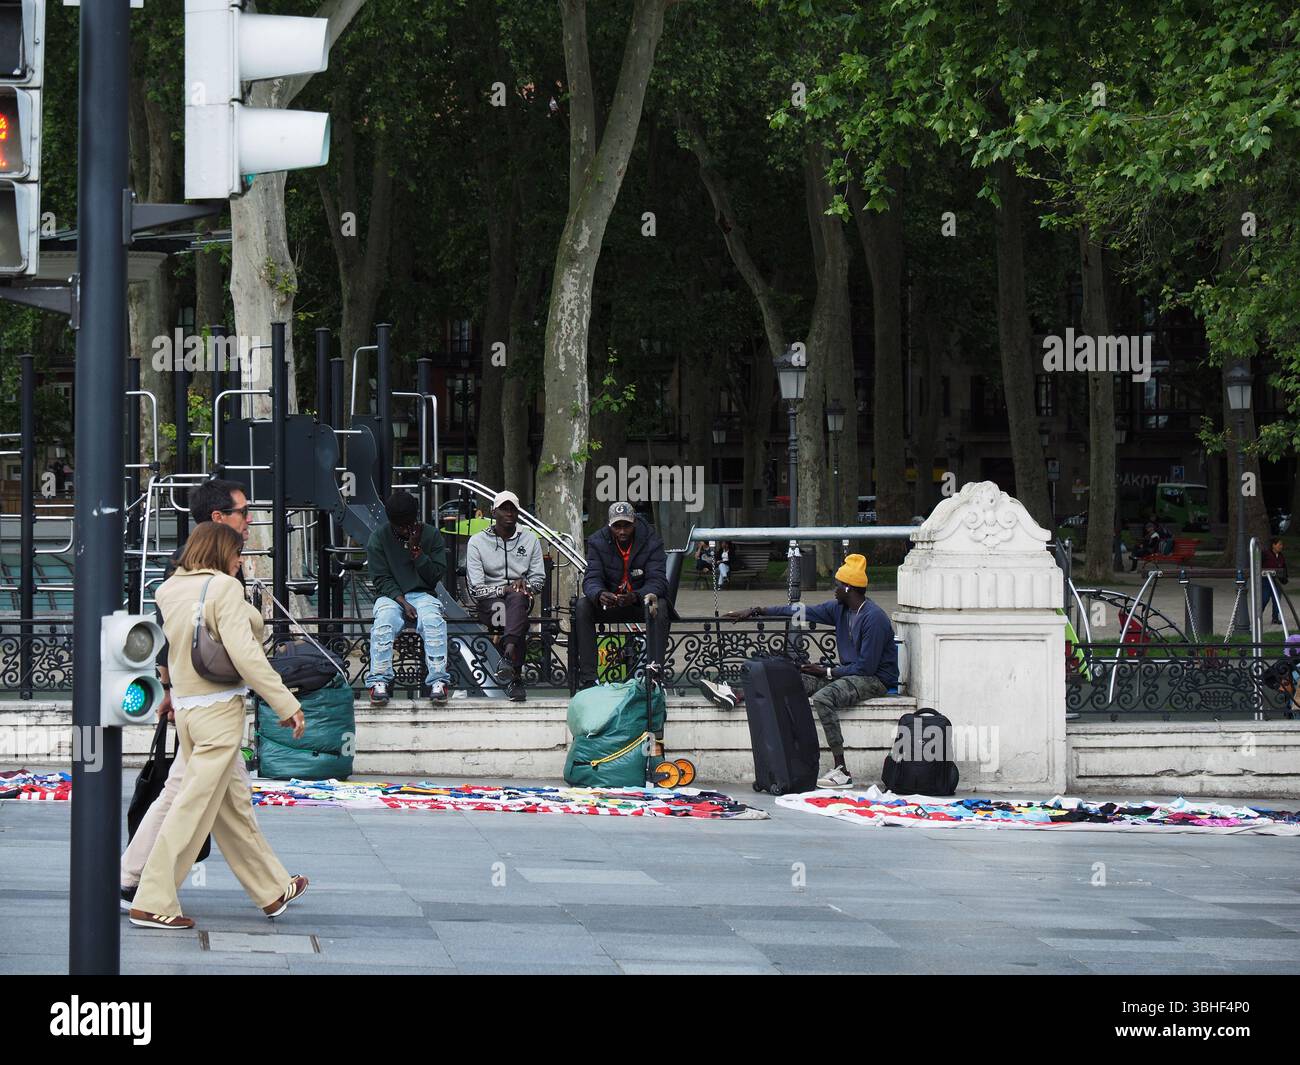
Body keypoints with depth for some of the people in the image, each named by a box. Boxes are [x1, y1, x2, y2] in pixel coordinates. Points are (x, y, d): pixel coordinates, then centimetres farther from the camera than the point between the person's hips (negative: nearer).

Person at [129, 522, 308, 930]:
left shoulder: (168, 590, 7)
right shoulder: (224, 587, -14)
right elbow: (244, 654, -20)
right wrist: (286, 705, -17)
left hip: (185, 708, 8)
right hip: (219, 709, -8)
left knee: (233, 805, 16)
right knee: (195, 809, -4)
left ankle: (273, 890, 27)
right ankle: (154, 903, -3)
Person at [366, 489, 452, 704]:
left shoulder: (431, 535, 3)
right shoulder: (378, 538, 0)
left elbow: (436, 575, -1)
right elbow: (381, 579, -4)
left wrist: (416, 550, -12)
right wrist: (403, 603, -16)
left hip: (422, 594, 0)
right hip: (390, 596, 0)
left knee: (433, 621, -33)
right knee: (383, 622, -34)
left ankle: (438, 681, -35)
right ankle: (379, 681, -35)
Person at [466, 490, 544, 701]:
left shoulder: (530, 539, 15)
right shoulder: (477, 542, 6)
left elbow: (539, 578, 12)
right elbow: (476, 588, -2)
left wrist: (524, 585, -11)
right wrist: (503, 589, -16)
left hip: (521, 598, 1)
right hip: (490, 601, -1)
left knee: (517, 598, -39)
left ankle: (508, 656, -55)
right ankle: (516, 676, -43)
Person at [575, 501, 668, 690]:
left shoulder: (651, 543, -11)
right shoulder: (598, 542, -7)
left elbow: (658, 580, -20)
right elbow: (591, 578, -16)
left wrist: (636, 596, -43)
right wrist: (599, 595, -43)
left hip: (640, 601, -1)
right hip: (608, 602, 1)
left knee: (658, 606, -34)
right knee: (582, 605, -27)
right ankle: (587, 678, -30)